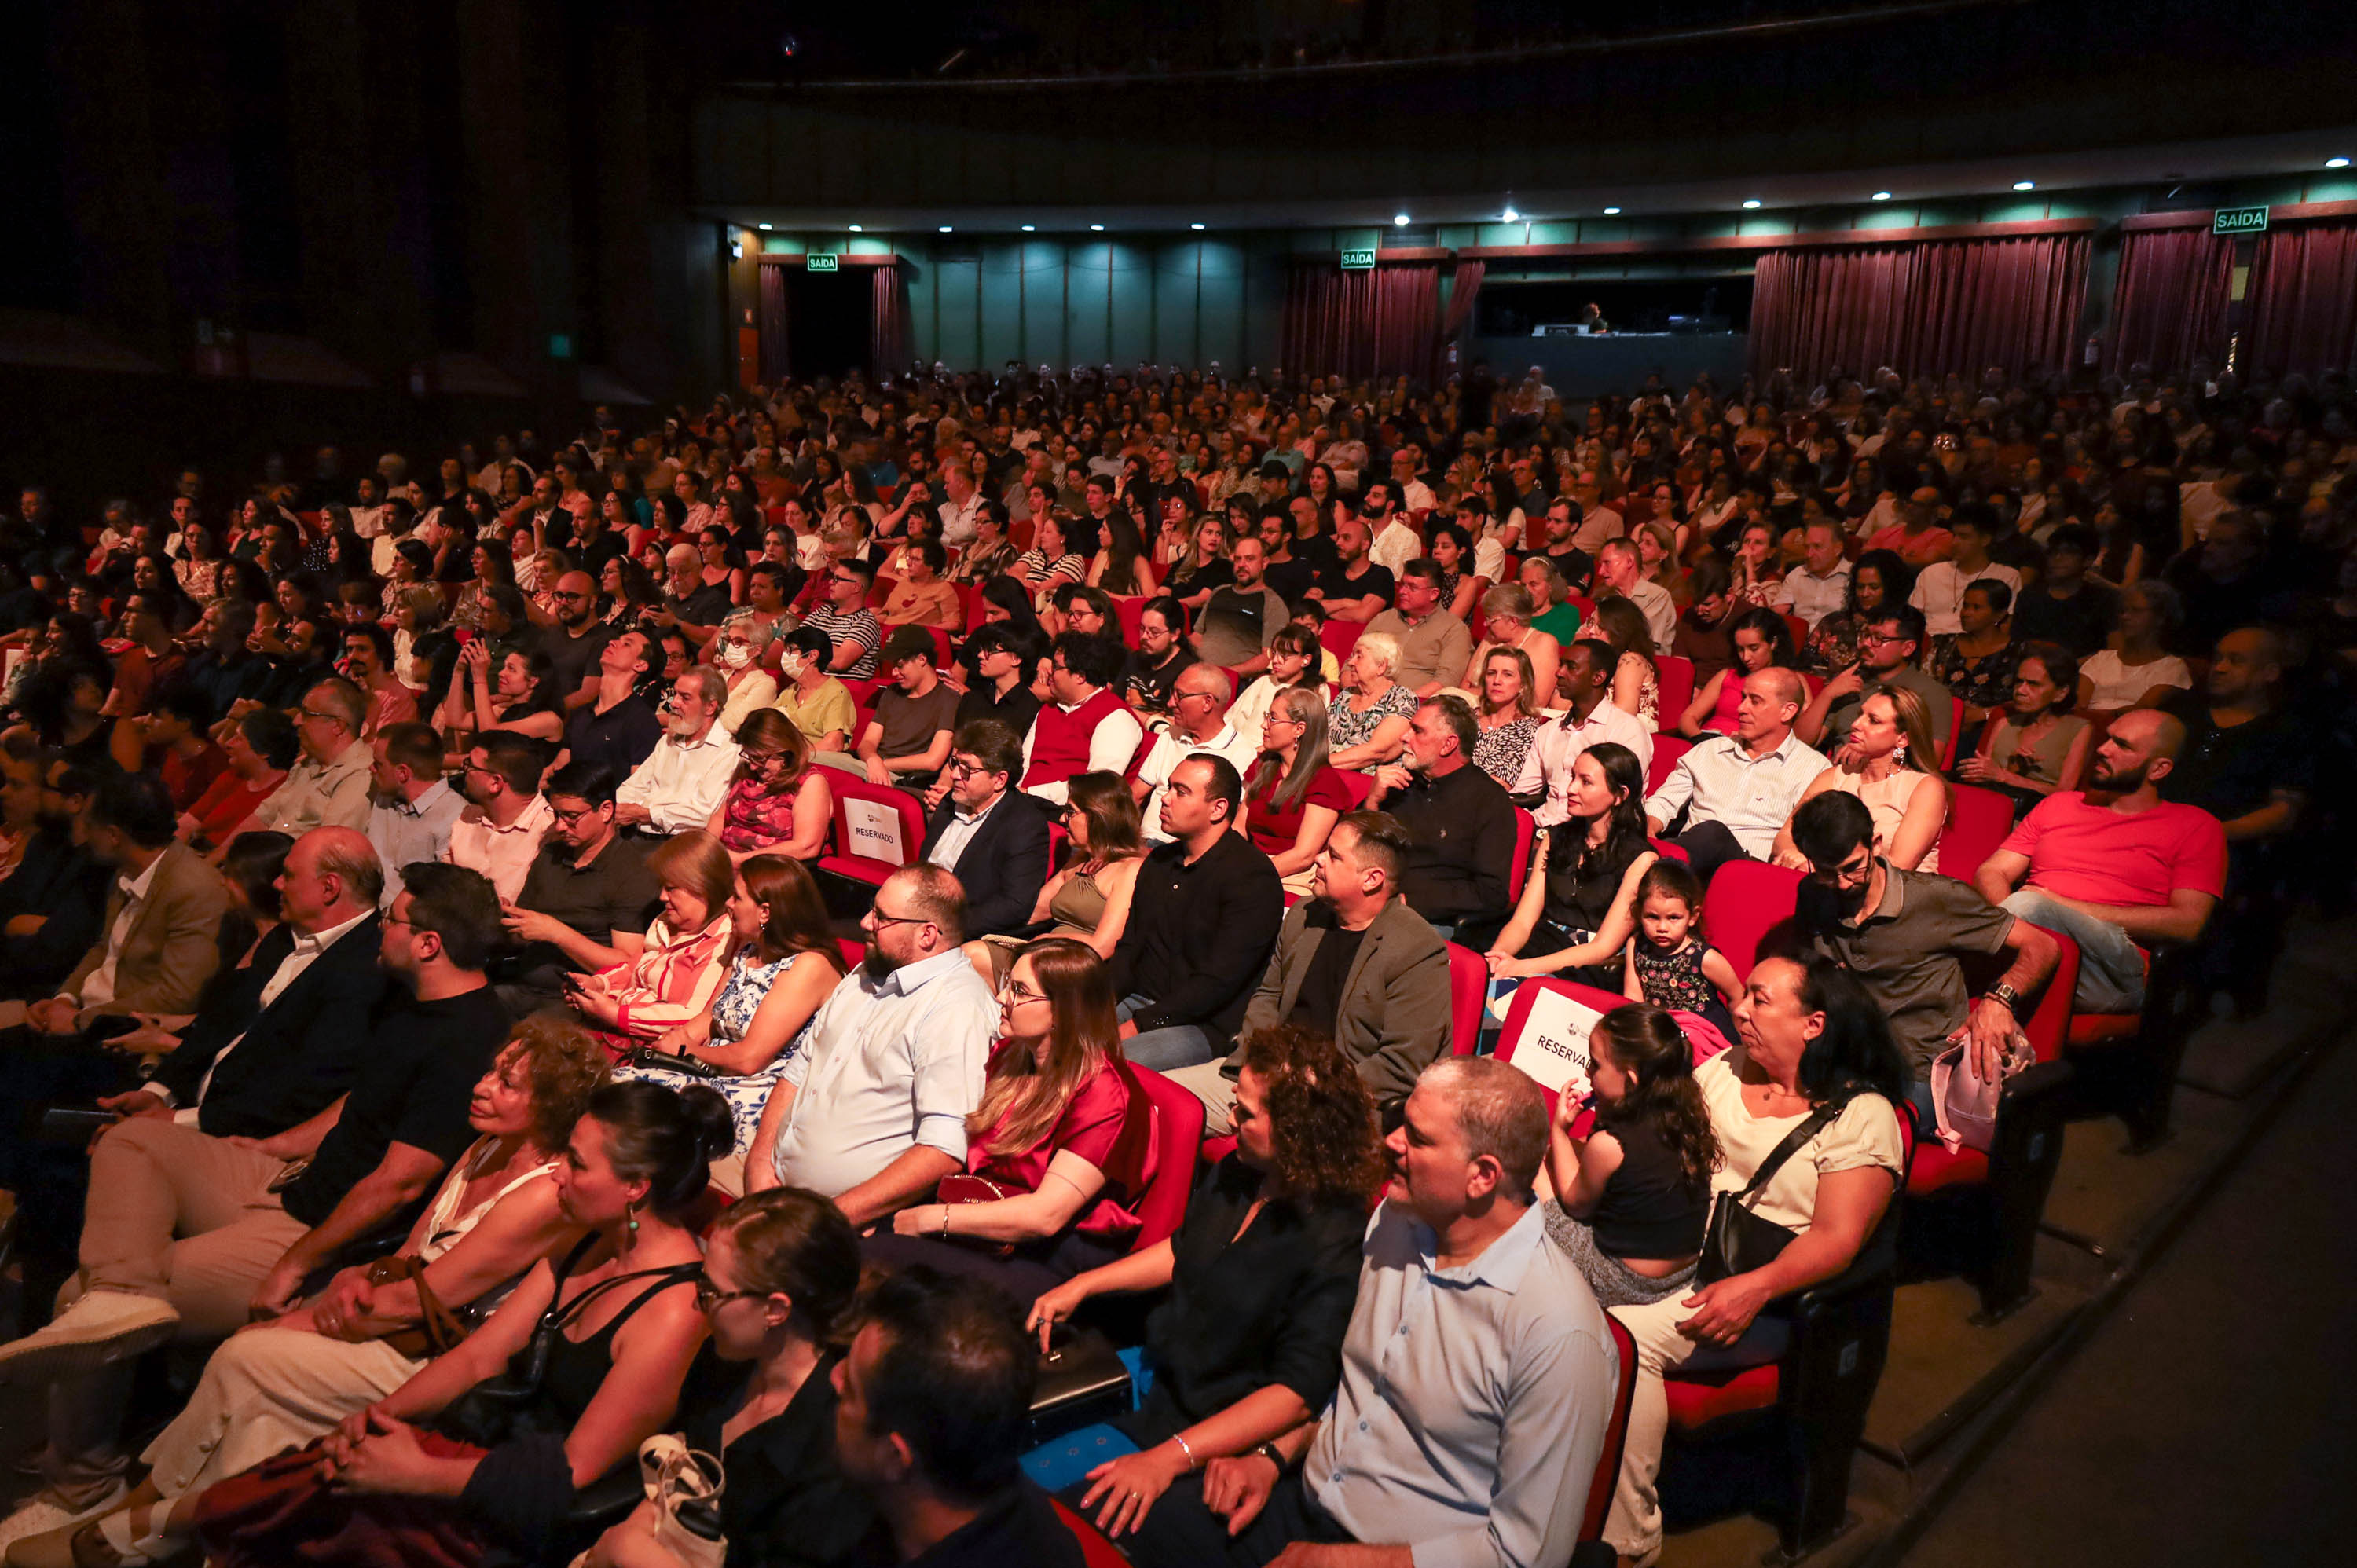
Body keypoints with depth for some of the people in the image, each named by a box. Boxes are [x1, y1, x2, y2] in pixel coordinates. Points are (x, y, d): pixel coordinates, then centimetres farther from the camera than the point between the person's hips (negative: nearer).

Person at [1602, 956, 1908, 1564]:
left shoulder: (1861, 1115, -3)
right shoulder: (1721, 1069, 15)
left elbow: (1836, 1237, -11)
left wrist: (1756, 1288, -25)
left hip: (1754, 1287, -5)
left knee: (1627, 1337, -31)